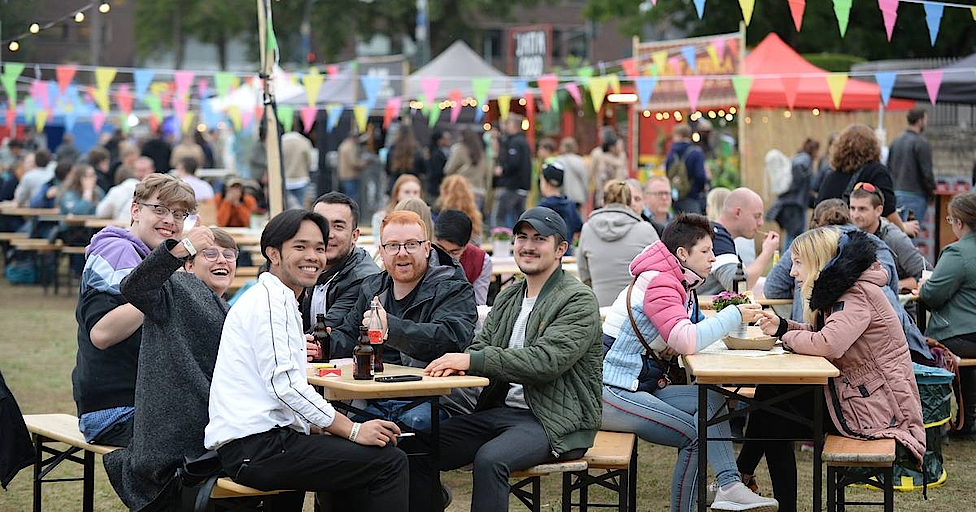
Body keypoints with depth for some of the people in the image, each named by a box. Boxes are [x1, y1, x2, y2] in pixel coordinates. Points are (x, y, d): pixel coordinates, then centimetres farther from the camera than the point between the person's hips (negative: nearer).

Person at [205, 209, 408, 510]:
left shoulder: (282, 301, 24)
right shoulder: (270, 299, -8)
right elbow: (284, 382, -17)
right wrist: (352, 430, -13)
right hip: (257, 448, -11)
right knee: (390, 463, -13)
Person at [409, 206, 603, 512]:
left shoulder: (578, 301, -7)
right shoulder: (508, 298, 18)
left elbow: (546, 360, -20)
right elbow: (482, 346, 11)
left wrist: (472, 360, -24)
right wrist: (457, 364, -15)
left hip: (557, 421, -7)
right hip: (500, 410, 7)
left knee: (490, 460, -35)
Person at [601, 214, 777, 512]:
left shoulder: (677, 284, 16)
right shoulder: (658, 284, -16)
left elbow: (690, 338, 9)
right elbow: (686, 341, -28)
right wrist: (734, 315, -19)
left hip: (636, 388, 10)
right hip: (610, 392, -10)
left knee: (711, 399, -4)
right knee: (697, 434, -17)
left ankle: (729, 486, -13)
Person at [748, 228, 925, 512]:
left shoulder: (857, 295, -20)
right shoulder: (841, 289, 11)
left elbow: (829, 343, -34)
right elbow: (820, 332, 18)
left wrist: (789, 337, -14)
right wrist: (781, 326, -1)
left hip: (874, 410, -9)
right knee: (769, 394, 6)